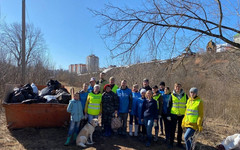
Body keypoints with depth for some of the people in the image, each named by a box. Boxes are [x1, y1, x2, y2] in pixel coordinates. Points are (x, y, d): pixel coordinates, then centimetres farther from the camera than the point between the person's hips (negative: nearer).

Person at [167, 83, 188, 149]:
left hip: (182, 115, 1)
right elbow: (169, 106, 2)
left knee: (180, 129, 11)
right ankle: (171, 143, 18)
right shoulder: (172, 95, -1)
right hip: (173, 115, -1)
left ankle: (179, 143, 25)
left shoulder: (185, 95, 1)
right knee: (172, 129, 5)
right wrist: (168, 115, -2)